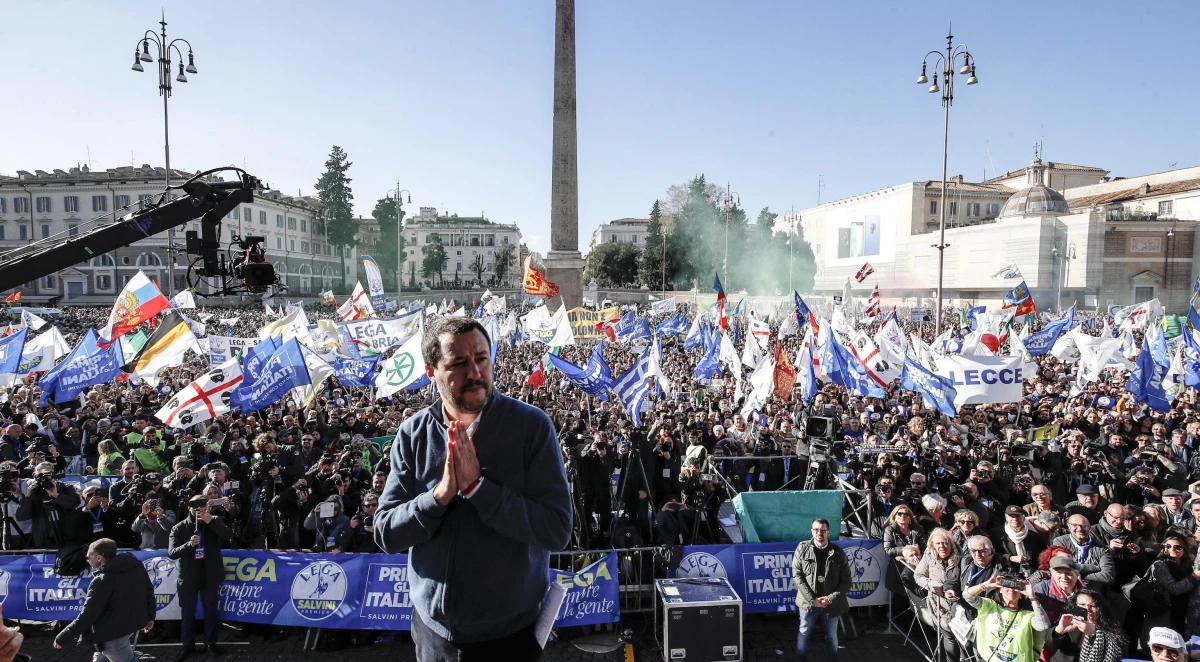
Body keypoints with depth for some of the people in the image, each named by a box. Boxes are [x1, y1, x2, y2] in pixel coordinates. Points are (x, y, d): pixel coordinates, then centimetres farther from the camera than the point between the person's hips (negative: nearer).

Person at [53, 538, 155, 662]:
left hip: (113, 633, -8)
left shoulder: (102, 580, -22)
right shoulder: (135, 563, -2)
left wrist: (62, 638, -9)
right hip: (133, 621, 8)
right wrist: (150, 616, 20)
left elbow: (87, 616, -20)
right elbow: (148, 589, 7)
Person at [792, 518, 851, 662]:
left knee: (831, 635, 17)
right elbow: (797, 576, -7)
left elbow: (846, 581, -3)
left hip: (832, 604, 1)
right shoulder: (802, 549, -6)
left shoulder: (837, 553, -5)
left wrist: (831, 598, -14)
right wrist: (812, 599, -14)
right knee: (804, 632, 13)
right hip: (808, 602, 0)